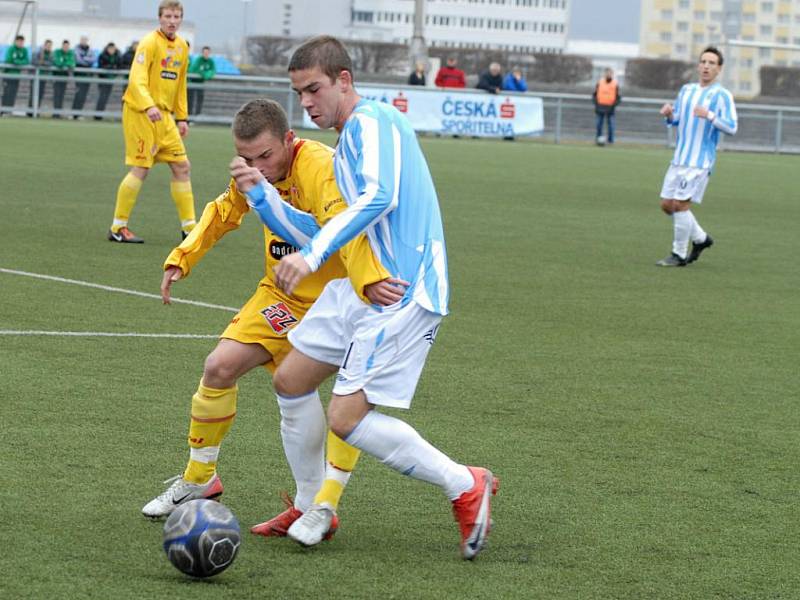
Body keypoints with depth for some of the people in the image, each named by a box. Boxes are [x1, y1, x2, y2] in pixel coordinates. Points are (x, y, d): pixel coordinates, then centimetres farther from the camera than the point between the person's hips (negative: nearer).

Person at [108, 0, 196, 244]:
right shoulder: (149, 43, -12)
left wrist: (182, 118, 16)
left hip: (164, 115, 8)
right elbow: (137, 80, -23)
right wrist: (149, 106, -37)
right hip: (140, 113, -8)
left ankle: (189, 226, 12)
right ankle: (118, 228, -1)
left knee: (181, 166, 5)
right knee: (141, 169, -9)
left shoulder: (182, 47, 12)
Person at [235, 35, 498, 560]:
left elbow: (379, 196, -27)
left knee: (347, 420, -13)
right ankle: (317, 507, 22)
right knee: (290, 381, 12)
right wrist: (263, 196, 11)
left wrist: (313, 255, -34)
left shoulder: (372, 120, -10)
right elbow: (314, 235, 22)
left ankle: (467, 486, 0)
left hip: (401, 294, -10)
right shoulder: (343, 149, 21)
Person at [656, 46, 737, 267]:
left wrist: (709, 116, -29)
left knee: (680, 204, -11)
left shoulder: (722, 96, -6)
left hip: (700, 162, -7)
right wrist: (669, 115, -2)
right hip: (679, 158, 7)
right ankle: (701, 239, 24)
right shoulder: (686, 90, 13)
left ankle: (679, 255, 2)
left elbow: (731, 127, -14)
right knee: (667, 205, 6)